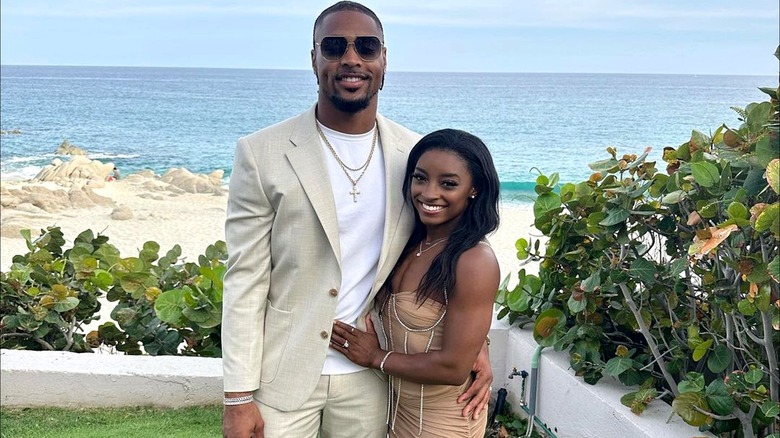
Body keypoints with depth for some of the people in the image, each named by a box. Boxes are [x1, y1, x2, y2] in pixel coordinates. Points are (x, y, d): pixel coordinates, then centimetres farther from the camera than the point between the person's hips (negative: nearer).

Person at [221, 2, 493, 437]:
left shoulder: (415, 153, -1)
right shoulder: (262, 153, -9)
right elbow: (245, 282, -9)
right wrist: (239, 396, -10)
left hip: (371, 377, 3)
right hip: (284, 375, -2)